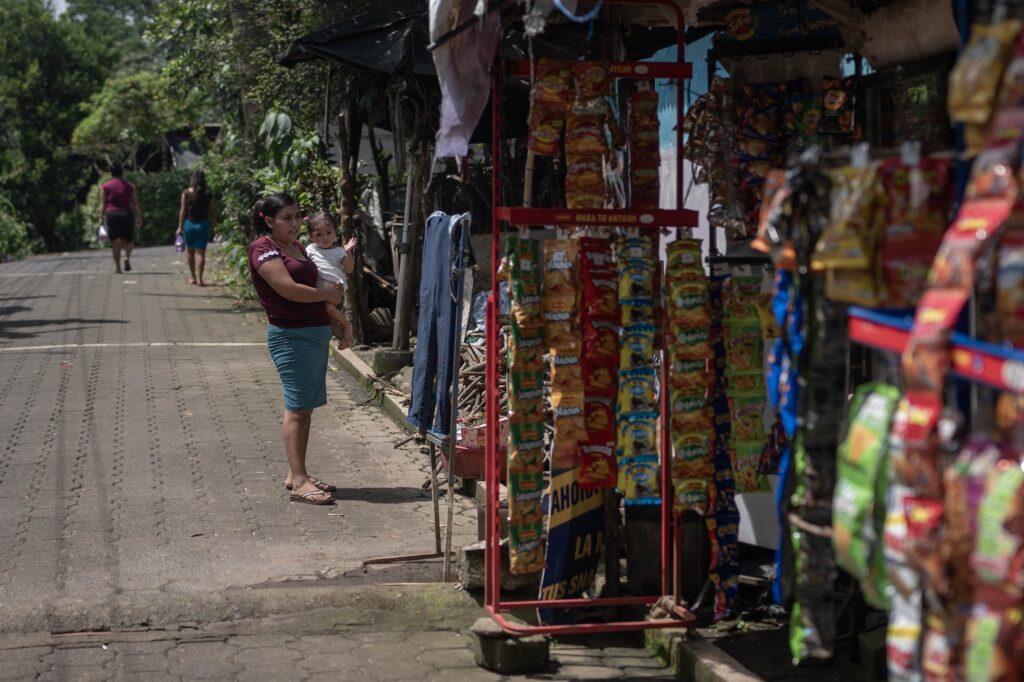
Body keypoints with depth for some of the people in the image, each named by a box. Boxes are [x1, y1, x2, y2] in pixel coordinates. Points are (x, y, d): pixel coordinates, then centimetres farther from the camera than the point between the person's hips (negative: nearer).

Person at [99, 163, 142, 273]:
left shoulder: (105, 186, 5)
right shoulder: (130, 186, 7)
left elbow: (103, 204, 0)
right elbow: (135, 203, 4)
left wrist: (101, 218, 2)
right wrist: (138, 217, 7)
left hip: (111, 214, 0)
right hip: (126, 214, 0)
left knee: (115, 242, 5)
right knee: (128, 239, 12)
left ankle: (117, 267, 4)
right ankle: (127, 257, -16)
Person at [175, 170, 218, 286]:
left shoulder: (186, 193, -3)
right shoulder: (208, 194, -2)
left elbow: (183, 210, -4)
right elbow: (212, 212, 0)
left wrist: (180, 227, 0)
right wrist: (214, 225, 11)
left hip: (189, 224, 0)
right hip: (203, 224, 0)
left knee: (190, 251, 15)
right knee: (200, 252, 0)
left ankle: (193, 277, 22)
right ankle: (199, 278, -10)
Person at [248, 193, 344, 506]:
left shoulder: (297, 247, 17)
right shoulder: (264, 249, -9)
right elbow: (289, 289, -20)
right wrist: (327, 295, -7)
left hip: (316, 332, 9)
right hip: (291, 335, -9)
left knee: (306, 408, 11)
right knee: (297, 408, -10)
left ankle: (296, 474, 17)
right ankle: (299, 482, -10)